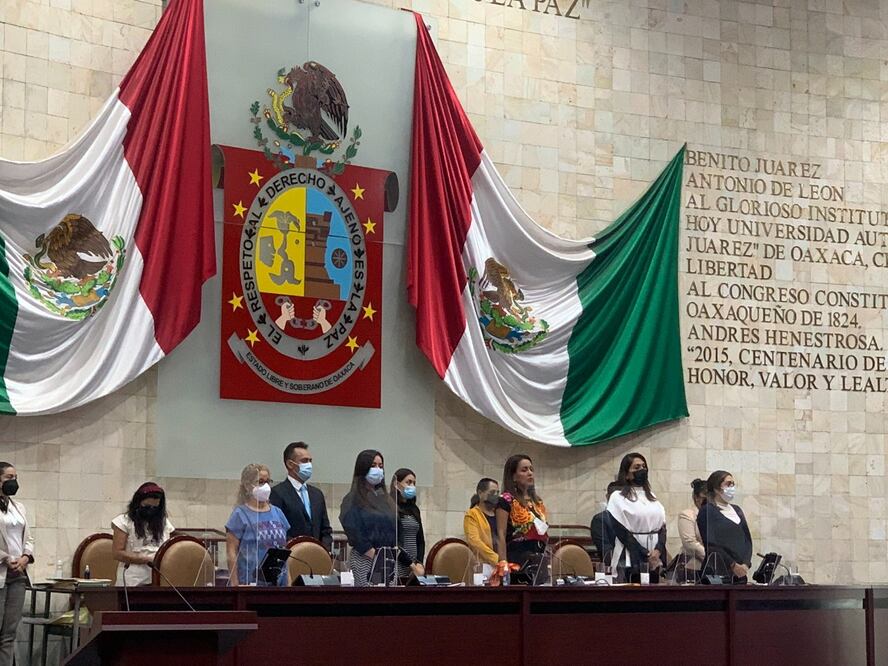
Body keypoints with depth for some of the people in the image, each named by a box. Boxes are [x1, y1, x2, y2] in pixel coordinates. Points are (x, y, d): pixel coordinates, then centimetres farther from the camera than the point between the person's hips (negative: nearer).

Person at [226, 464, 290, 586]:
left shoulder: (277, 513, 14)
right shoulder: (240, 514, -2)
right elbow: (231, 552, -5)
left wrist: (288, 583, 12)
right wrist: (234, 584, -12)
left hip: (277, 581, 5)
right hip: (249, 581, -5)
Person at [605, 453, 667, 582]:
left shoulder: (651, 496, 16)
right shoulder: (617, 497, -1)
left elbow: (662, 526, 9)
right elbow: (622, 531, -8)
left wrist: (658, 550, -9)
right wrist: (645, 555, -13)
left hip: (654, 559, 5)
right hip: (631, 560, -5)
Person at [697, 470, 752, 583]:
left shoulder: (737, 510, 19)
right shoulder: (707, 511, -2)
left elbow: (748, 539, 14)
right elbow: (711, 544, -10)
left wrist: (746, 564, -2)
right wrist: (733, 565, -13)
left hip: (741, 573, 6)